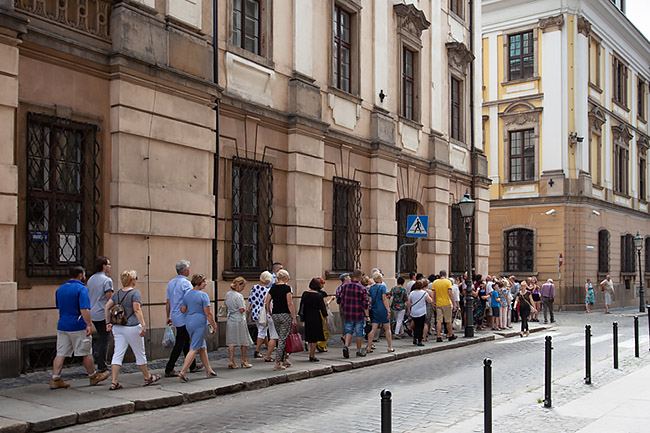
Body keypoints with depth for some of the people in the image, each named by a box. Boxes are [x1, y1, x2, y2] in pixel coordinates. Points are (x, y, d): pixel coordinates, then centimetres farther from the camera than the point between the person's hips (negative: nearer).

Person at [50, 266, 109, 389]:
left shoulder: (60, 289, 12)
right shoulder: (81, 289, -13)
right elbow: (84, 309, -22)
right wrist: (89, 325, -20)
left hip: (62, 326, 7)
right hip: (78, 327, -7)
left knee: (60, 353, 6)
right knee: (86, 353, 6)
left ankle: (55, 379, 1)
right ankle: (93, 376, 19)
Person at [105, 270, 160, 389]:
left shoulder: (117, 293, 10)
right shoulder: (135, 293, -11)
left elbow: (106, 307, 9)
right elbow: (137, 310, -19)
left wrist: (108, 322, 13)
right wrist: (143, 325, -20)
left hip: (117, 327, 6)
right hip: (132, 327, -6)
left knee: (117, 354, 5)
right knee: (140, 354, 9)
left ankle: (114, 382, -1)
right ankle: (148, 378, 24)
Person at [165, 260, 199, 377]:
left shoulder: (171, 283, 12)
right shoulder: (186, 283, -14)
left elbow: (168, 303, 16)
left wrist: (168, 317, 22)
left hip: (175, 317, 9)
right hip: (184, 317, -9)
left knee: (185, 341, 17)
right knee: (180, 344, -5)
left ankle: (192, 366, 27)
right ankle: (169, 369, -6)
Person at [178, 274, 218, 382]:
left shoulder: (187, 294, 8)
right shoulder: (203, 295, -13)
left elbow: (182, 310, 11)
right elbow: (208, 313, -14)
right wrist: (214, 325, -6)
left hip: (188, 323, 8)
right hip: (199, 323, -8)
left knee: (202, 347, 17)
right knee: (194, 349, -4)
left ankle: (209, 370, 25)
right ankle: (182, 372, -8)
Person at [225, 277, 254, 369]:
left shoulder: (228, 294, 6)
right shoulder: (239, 296, -17)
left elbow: (226, 304, 22)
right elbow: (242, 310, -17)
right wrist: (244, 308, 2)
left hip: (230, 320, 7)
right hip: (239, 320, -7)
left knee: (231, 342, 7)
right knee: (244, 342, 9)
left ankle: (231, 361, 1)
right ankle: (244, 361, 18)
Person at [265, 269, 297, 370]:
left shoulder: (273, 288, 8)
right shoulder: (287, 287, -9)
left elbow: (266, 303, 7)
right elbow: (290, 304, -13)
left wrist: (271, 313, 17)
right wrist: (294, 318, -9)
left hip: (275, 315, 6)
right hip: (285, 315, -6)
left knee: (281, 338, 18)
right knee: (283, 339, -3)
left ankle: (284, 360, 27)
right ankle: (277, 363, -5)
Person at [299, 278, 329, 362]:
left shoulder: (305, 294, 3)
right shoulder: (319, 295, -10)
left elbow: (302, 306, 8)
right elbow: (322, 307, -7)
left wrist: (301, 317, 16)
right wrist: (326, 317, 3)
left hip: (307, 318, 5)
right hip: (316, 318, -5)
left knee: (310, 337, 16)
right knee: (315, 338, 2)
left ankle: (311, 354, 20)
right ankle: (312, 356, 2)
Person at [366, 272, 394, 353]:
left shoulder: (371, 288, 8)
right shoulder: (382, 286, -8)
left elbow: (370, 300, 8)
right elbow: (384, 299, -14)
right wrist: (388, 310, -13)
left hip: (374, 310, 5)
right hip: (382, 310, -5)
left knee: (373, 329, 5)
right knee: (387, 329, 7)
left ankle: (369, 347, -1)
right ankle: (390, 347, 12)